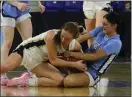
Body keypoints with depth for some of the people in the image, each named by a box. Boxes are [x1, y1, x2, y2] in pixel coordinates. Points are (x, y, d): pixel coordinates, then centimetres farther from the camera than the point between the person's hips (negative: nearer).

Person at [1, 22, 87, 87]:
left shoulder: (76, 46, -14)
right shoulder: (52, 36, -32)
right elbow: (53, 60, -24)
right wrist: (75, 64, -23)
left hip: (39, 61, 7)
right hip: (27, 49, -6)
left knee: (60, 81, -8)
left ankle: (26, 81, -2)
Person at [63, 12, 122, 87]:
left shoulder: (116, 43, -21)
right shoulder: (101, 30, 0)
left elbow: (94, 56, -24)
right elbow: (83, 38, -4)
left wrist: (71, 54, -24)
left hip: (93, 73, -7)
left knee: (68, 81, -32)